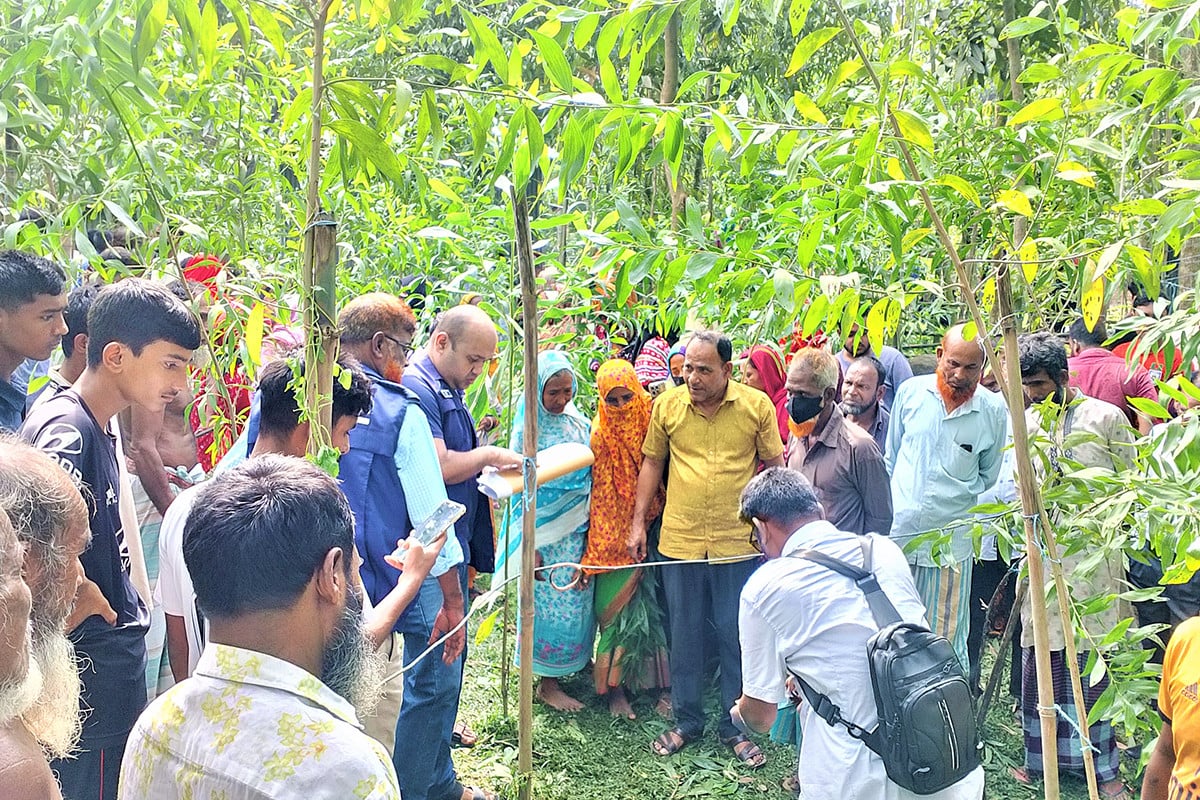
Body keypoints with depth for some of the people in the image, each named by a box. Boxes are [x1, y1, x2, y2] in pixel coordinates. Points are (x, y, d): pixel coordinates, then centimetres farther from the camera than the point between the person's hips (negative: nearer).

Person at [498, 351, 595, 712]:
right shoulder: (528, 428, -9)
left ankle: (577, 663, 27)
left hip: (579, 528, 5)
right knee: (551, 605, 1)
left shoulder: (579, 422, 6)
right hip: (545, 530, -5)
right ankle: (547, 683, 14)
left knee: (578, 601, 11)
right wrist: (529, 546, -12)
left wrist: (591, 530, 11)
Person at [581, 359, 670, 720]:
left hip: (653, 529, 1)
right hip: (614, 535, -1)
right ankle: (615, 687, 14)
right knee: (618, 606, 1)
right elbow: (598, 493, -4)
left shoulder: (653, 422, -4)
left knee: (656, 605, 5)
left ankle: (662, 683, 17)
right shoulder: (600, 436, -6)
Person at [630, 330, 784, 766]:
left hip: (739, 542, -1)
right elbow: (651, 463, 9)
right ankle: (686, 720, 30)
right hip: (679, 540, 2)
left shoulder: (757, 406, -5)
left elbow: (775, 465, 3)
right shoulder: (667, 404, 0)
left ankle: (736, 726, 26)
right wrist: (639, 522, 6)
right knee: (684, 633, 13)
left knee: (737, 635, 9)